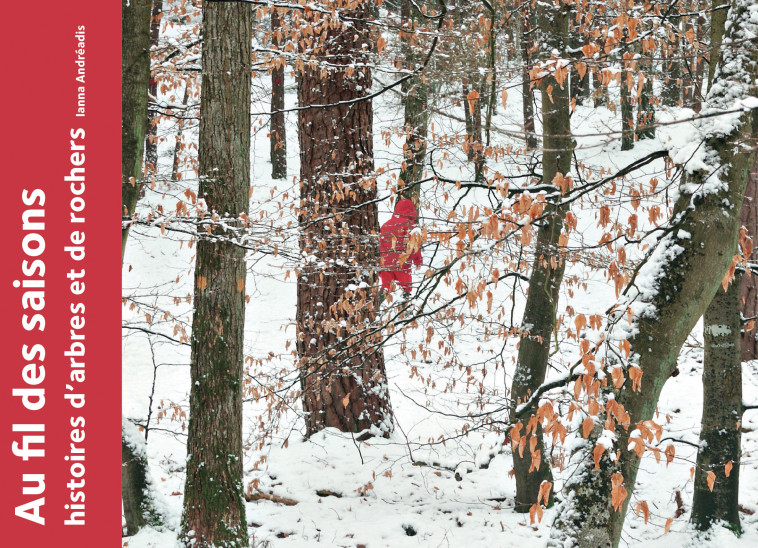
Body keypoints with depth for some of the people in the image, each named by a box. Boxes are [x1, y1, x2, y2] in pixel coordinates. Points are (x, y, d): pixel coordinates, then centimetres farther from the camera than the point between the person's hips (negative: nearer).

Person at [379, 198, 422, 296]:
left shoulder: (385, 225, 17)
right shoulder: (409, 224, -1)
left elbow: (380, 244, 18)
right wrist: (418, 261, 2)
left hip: (385, 264, 5)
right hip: (402, 265, -5)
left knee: (386, 286, 7)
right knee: (405, 287, -1)